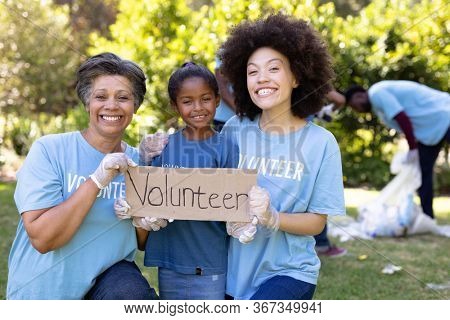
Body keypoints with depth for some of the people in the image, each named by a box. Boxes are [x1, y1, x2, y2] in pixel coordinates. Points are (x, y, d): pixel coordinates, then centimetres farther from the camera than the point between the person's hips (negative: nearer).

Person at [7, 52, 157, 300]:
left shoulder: (137, 162, 2)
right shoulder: (48, 150, -10)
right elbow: (42, 239, -19)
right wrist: (97, 180, -24)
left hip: (109, 271, 2)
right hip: (42, 289, -2)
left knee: (137, 294, -27)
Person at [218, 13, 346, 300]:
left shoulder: (320, 142, -9)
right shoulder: (234, 130, -3)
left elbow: (317, 222, -6)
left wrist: (271, 217, -23)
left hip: (289, 271, -3)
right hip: (235, 270, 3)